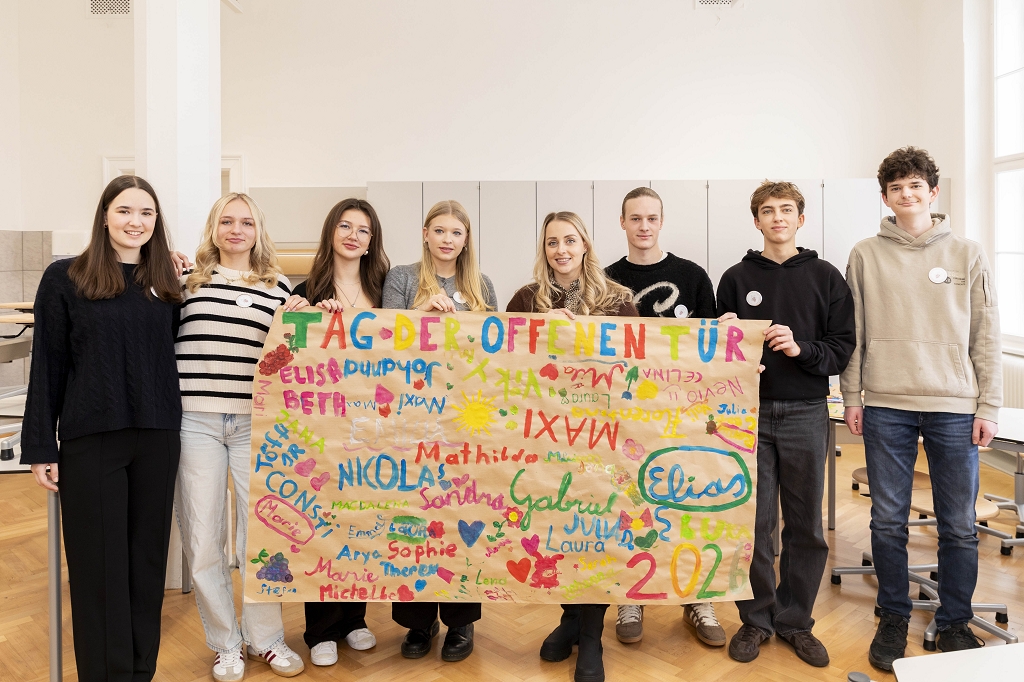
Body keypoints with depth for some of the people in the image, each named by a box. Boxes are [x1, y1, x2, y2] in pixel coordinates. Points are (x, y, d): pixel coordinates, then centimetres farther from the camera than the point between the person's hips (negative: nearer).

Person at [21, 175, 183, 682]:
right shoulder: (65, 279, -2)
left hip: (158, 439, 3)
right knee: (98, 563, 5)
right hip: (90, 439, -3)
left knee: (148, 557, 11)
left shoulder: (167, 283, 7)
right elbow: (47, 368, -1)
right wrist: (41, 448, -3)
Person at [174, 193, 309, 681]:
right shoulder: (186, 280, 6)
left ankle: (265, 637, 28)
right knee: (202, 538, 7)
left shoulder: (279, 285, 9)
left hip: (255, 422, 1)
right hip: (194, 420, 0)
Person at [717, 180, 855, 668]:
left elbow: (843, 349, 1)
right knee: (753, 522, 4)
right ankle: (756, 619, 21)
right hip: (750, 413, 0)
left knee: (805, 525, 7)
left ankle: (795, 621, 24)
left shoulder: (825, 277, 6)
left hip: (805, 414, 0)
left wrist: (801, 348, -16)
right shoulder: (736, 279, 7)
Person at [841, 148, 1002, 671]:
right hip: (886, 407, 0)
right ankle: (894, 617, 23)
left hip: (954, 407, 0)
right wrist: (851, 397, 0)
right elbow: (852, 334, 5)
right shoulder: (865, 256, 5)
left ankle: (955, 622, 25)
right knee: (888, 521, 7)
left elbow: (987, 337, 4)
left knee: (959, 525, 7)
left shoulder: (967, 255, 6)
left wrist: (988, 406, 0)